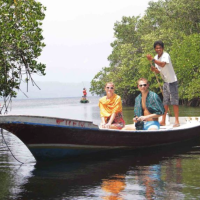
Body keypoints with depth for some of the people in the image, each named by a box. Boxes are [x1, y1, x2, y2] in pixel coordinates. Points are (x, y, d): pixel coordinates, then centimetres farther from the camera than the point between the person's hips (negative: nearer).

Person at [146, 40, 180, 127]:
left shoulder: (166, 55, -18)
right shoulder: (156, 58, 7)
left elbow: (163, 64, -40)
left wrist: (152, 59, -45)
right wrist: (154, 69, -8)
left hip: (172, 81, -8)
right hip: (165, 82, 8)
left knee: (174, 101, -7)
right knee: (165, 102, 10)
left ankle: (177, 121, -5)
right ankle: (163, 121, 14)